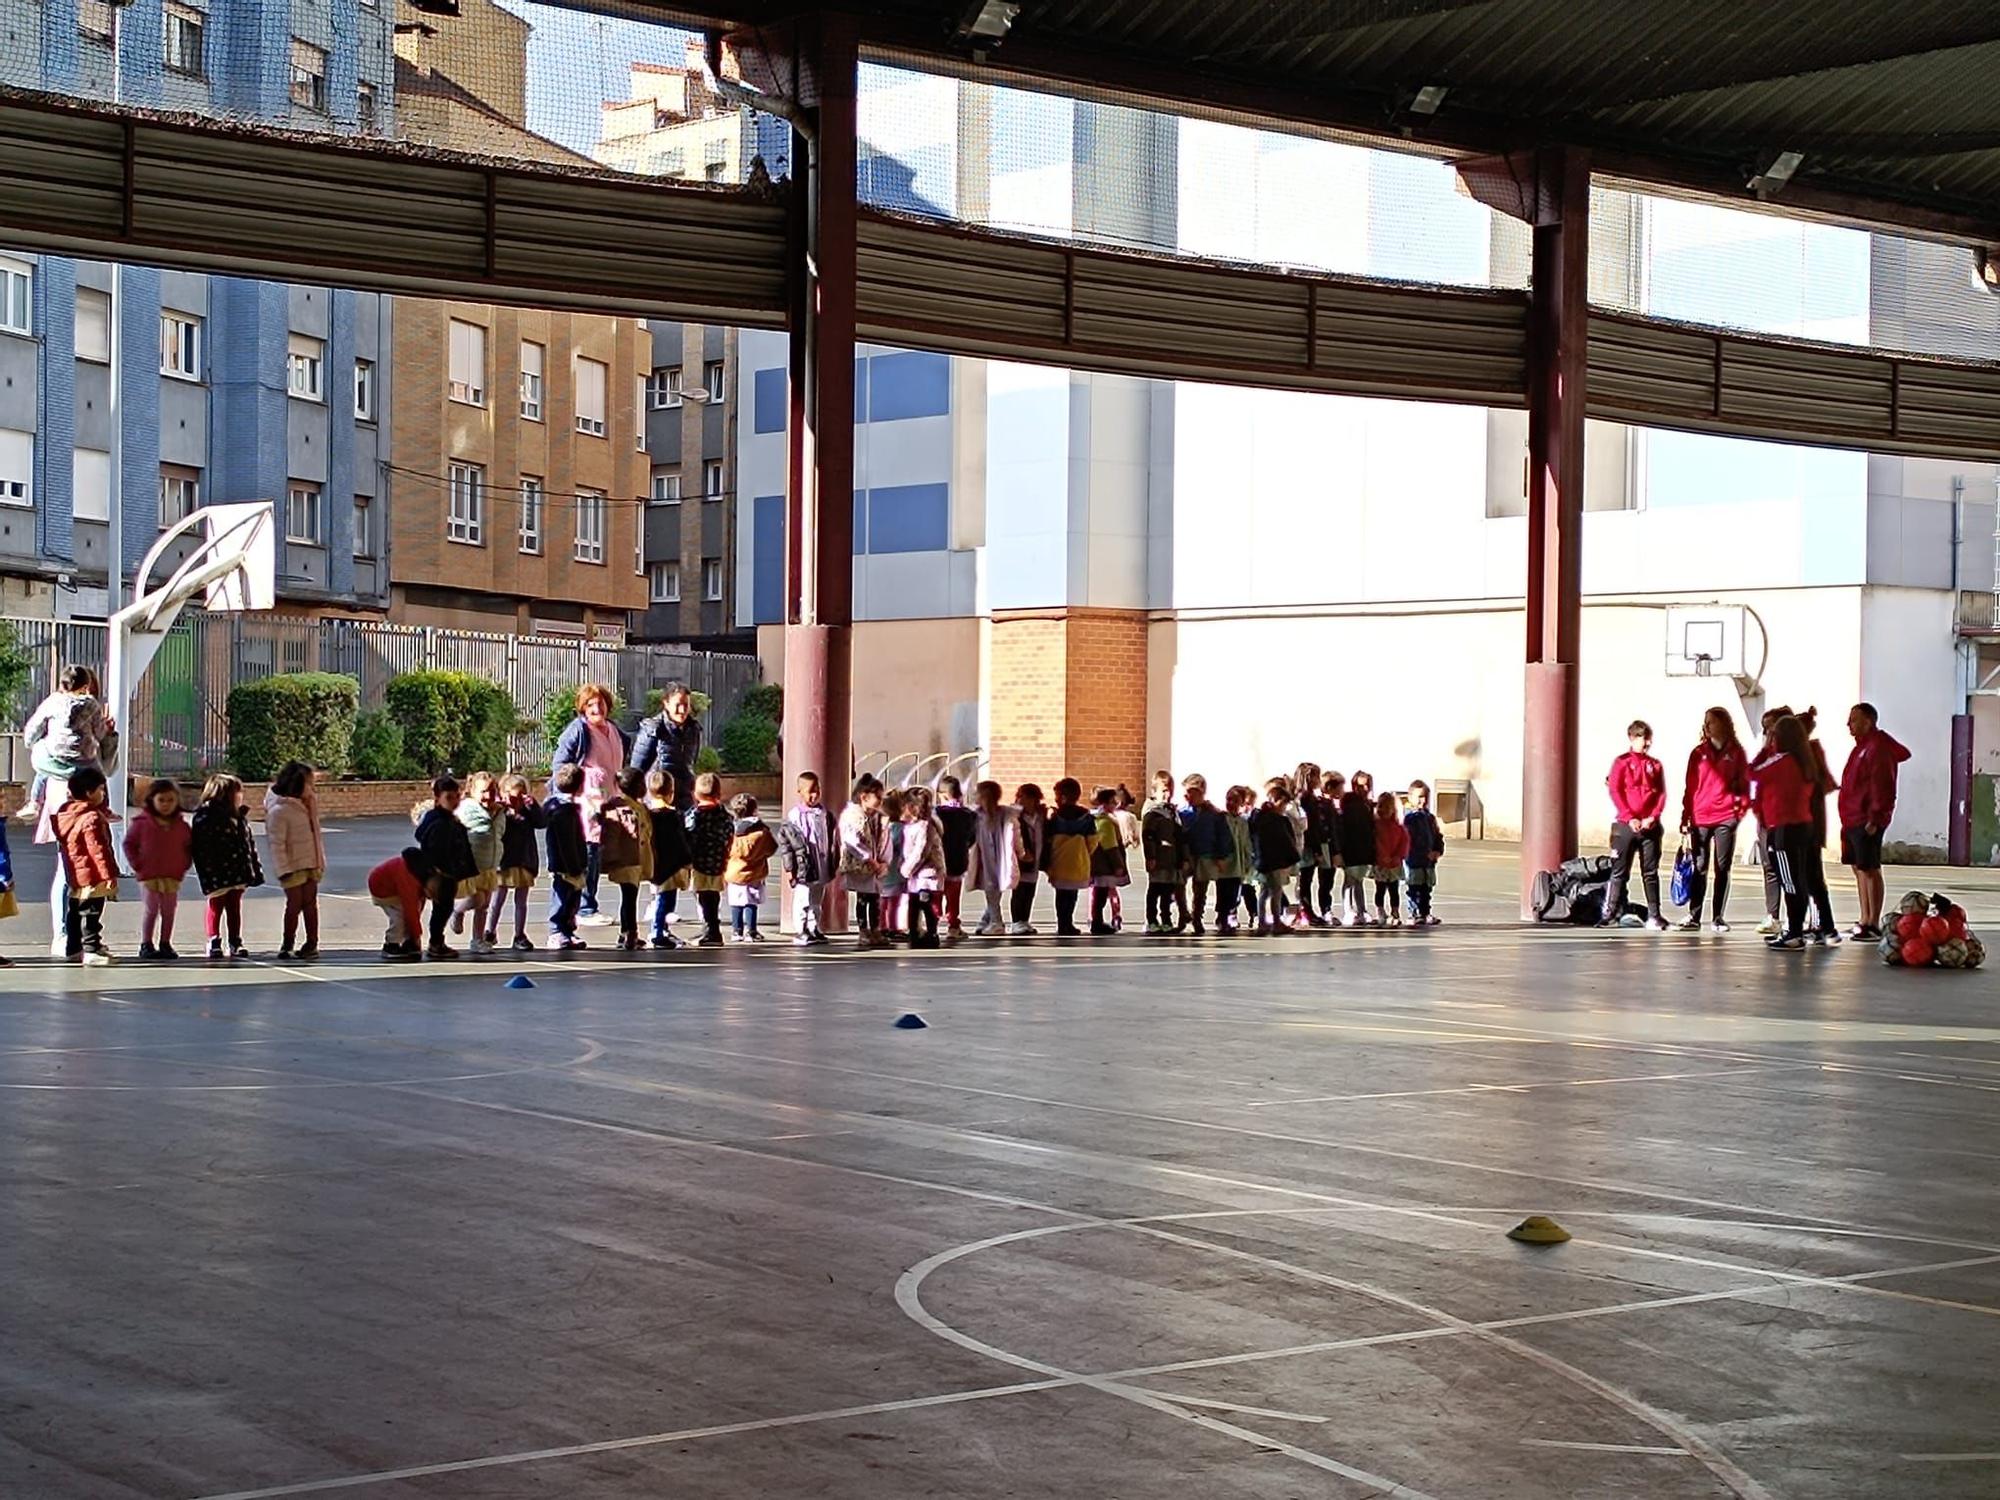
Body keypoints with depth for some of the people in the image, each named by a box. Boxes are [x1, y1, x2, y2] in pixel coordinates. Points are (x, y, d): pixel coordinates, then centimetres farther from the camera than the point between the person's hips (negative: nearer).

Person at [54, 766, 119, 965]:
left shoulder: (66, 813, 9)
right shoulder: (92, 818, -19)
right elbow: (98, 849, -22)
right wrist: (109, 874, -19)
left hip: (75, 875, 9)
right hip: (92, 875, -9)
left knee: (75, 912, 16)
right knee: (91, 913, -6)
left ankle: (73, 949, 24)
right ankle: (92, 950, -6)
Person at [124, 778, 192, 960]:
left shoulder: (182, 826, 6)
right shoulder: (141, 823, -2)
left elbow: (189, 848, 13)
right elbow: (129, 844, 1)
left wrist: (184, 865, 0)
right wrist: (136, 864, -6)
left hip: (173, 877, 3)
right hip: (149, 876, -3)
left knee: (169, 911, 7)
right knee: (150, 910, -2)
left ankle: (165, 944, 16)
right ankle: (146, 944, 5)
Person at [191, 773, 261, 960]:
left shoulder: (239, 817, 13)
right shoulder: (204, 818, -10)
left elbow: (249, 843, 16)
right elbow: (201, 847, -15)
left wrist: (254, 869, 11)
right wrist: (209, 873, -20)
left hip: (237, 873, 6)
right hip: (217, 875, -6)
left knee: (235, 906, 11)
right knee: (216, 907, 3)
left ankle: (235, 942, 16)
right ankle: (214, 943, 10)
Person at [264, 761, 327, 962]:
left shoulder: (309, 804, 9)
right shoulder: (278, 810, -16)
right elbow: (276, 843, -17)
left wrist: (321, 862, 15)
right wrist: (284, 870, -20)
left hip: (310, 863, 7)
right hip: (293, 866, -7)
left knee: (310, 902, 9)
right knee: (294, 904, -3)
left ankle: (312, 943, 14)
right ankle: (287, 946, 7)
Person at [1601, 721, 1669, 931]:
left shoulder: (1655, 765, 10)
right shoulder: (1621, 763, 1)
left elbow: (1661, 794, 5)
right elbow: (1616, 793, -5)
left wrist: (1653, 817, -9)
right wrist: (1630, 818, -13)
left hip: (1650, 825, 3)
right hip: (1625, 825, -2)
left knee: (1651, 872, 4)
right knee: (1620, 872, 1)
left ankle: (1654, 915, 5)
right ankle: (1611, 913, 5)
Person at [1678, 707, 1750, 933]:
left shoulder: (1736, 753, 5)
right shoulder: (1698, 753, 7)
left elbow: (1744, 783, 7)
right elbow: (1689, 786, 6)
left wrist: (1741, 808, -5)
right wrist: (1686, 816, 2)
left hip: (1725, 819, -1)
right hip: (1700, 819, 1)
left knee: (1722, 869, 3)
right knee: (1699, 869, 1)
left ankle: (1718, 918, 7)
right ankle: (1694, 916, 3)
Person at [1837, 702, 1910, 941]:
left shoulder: (1877, 749, -14)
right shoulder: (1862, 746, 17)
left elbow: (1882, 787, -20)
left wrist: (1875, 818, -22)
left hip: (1866, 822, -10)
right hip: (1852, 820, 10)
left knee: (1869, 869, -8)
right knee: (1859, 868, 14)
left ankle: (1874, 926, -6)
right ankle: (1865, 921, 21)